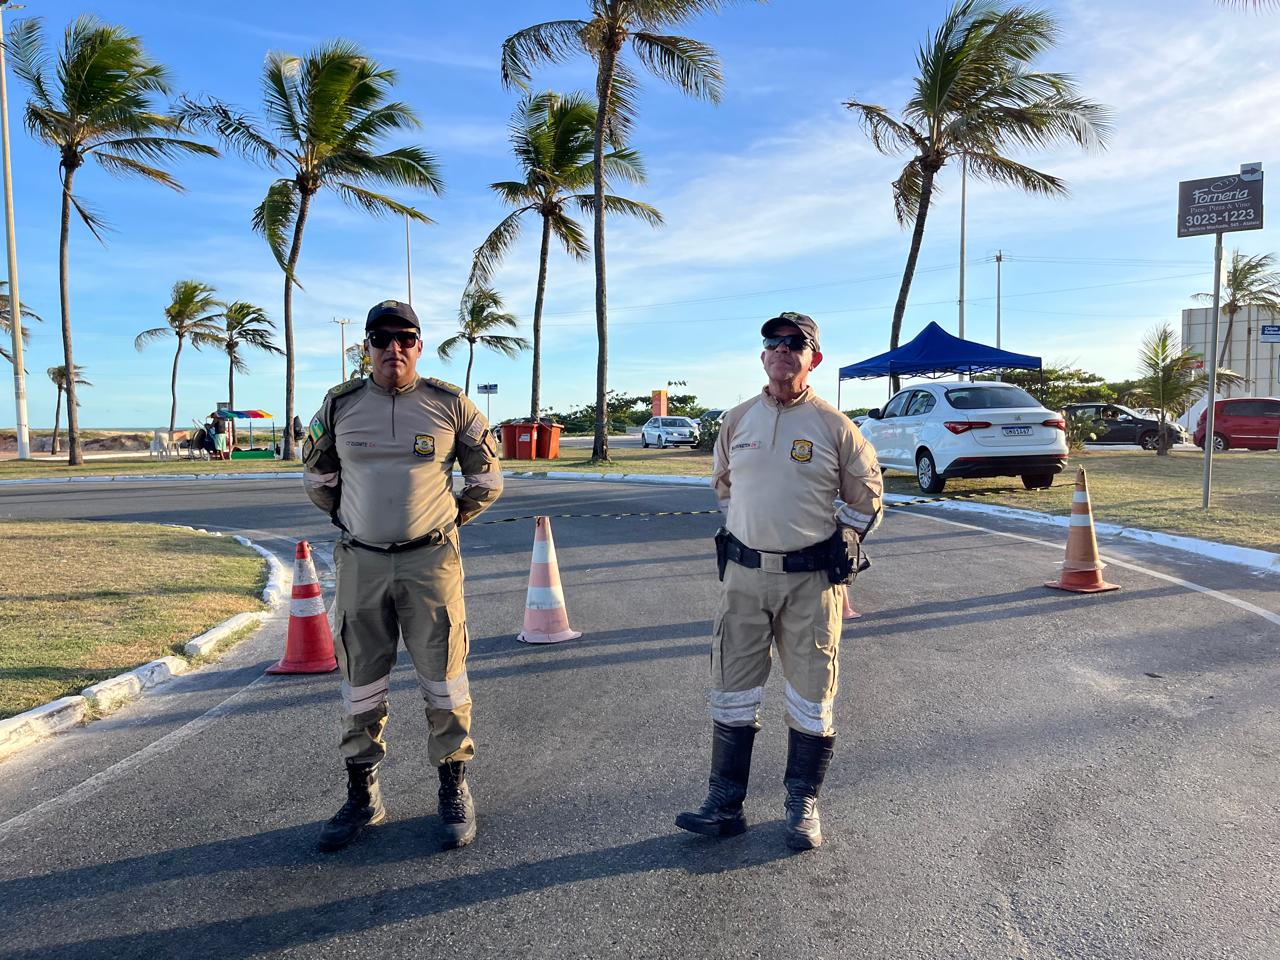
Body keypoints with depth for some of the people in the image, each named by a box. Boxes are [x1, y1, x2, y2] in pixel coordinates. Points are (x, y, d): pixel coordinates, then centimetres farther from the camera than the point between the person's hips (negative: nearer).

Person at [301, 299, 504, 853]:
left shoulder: (450, 404, -2)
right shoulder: (340, 405, 3)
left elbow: (486, 478, 9)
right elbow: (316, 475, 18)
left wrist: (450, 522, 7)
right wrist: (350, 520, 13)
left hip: (430, 562, -2)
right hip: (360, 563, 2)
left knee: (443, 678, 3)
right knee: (360, 682, 10)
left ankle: (454, 791, 19)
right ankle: (362, 796, 26)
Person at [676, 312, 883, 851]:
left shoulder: (834, 426, -3)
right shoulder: (737, 421, 6)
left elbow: (866, 496, 8)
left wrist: (843, 544, 3)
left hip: (811, 581, -2)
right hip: (743, 575, 3)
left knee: (811, 695, 6)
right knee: (732, 691, 6)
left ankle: (803, 806, 22)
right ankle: (725, 804, 18)